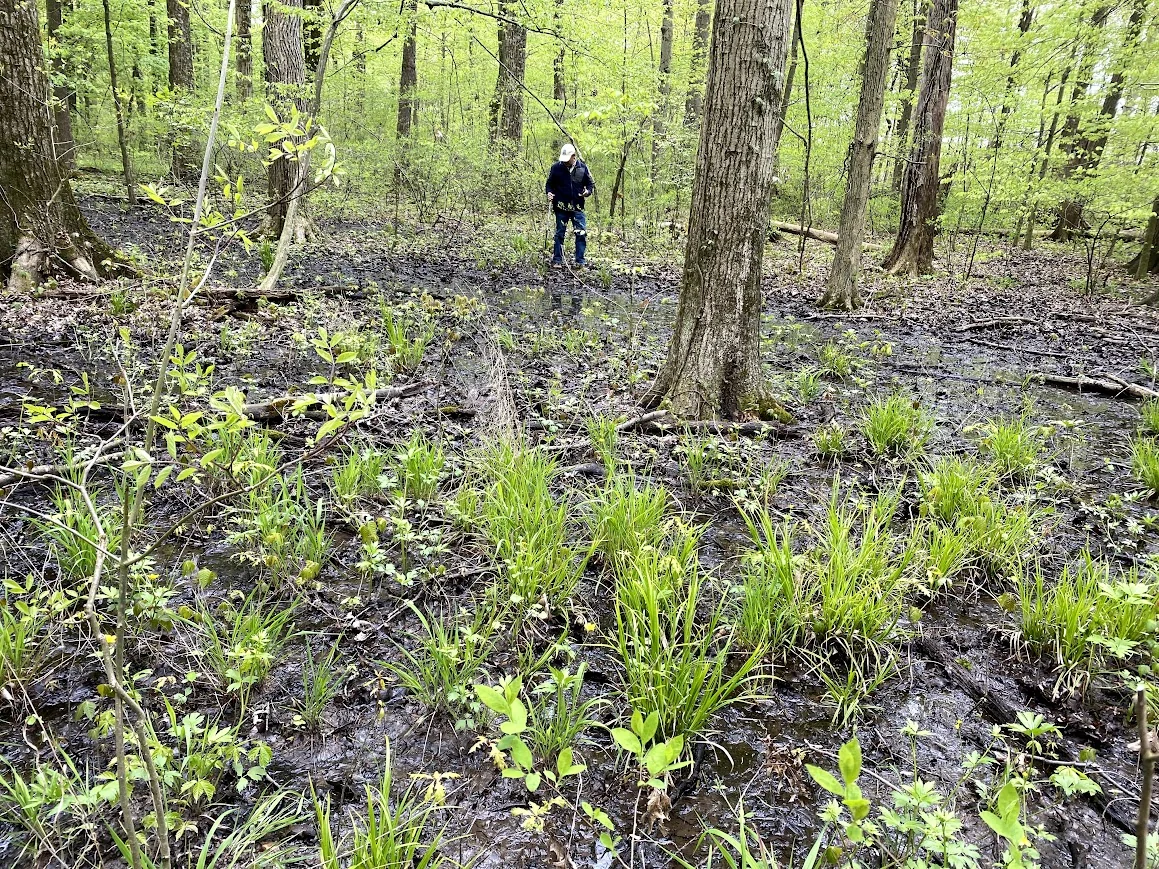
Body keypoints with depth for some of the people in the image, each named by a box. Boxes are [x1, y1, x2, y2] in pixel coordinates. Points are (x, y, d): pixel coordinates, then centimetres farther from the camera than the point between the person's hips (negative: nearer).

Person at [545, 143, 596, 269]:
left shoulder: (582, 167, 1)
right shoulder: (556, 167, -1)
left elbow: (591, 183, 11)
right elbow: (549, 184, 9)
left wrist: (588, 191, -9)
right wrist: (549, 192, -11)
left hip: (577, 207, 1)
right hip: (561, 207, 0)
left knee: (581, 234, -4)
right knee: (560, 234, 6)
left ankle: (580, 261, 3)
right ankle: (557, 261, 14)